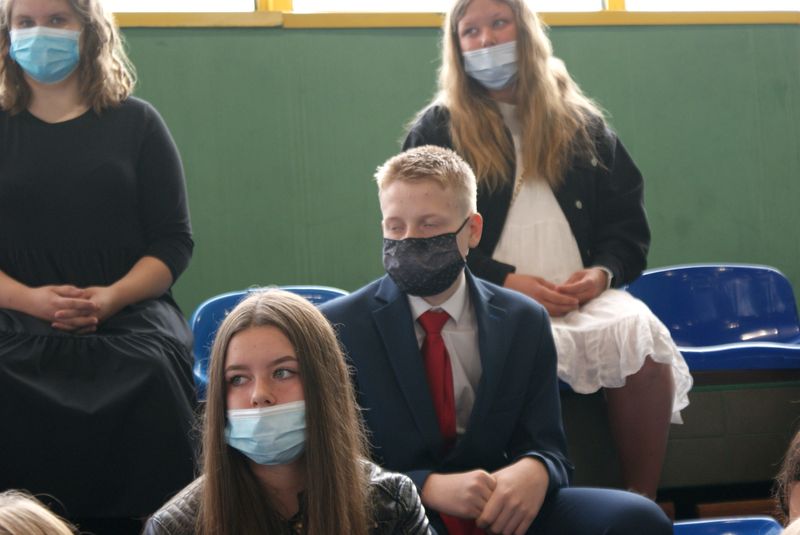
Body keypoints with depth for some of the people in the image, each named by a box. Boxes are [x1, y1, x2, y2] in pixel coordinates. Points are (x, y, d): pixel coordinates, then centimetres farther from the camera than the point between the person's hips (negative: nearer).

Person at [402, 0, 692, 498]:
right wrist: (503, 281, -10)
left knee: (644, 340, -31)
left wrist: (603, 272, -5)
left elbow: (627, 222, 17)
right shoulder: (436, 130, 13)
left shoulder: (582, 124, 21)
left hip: (585, 300, 3)